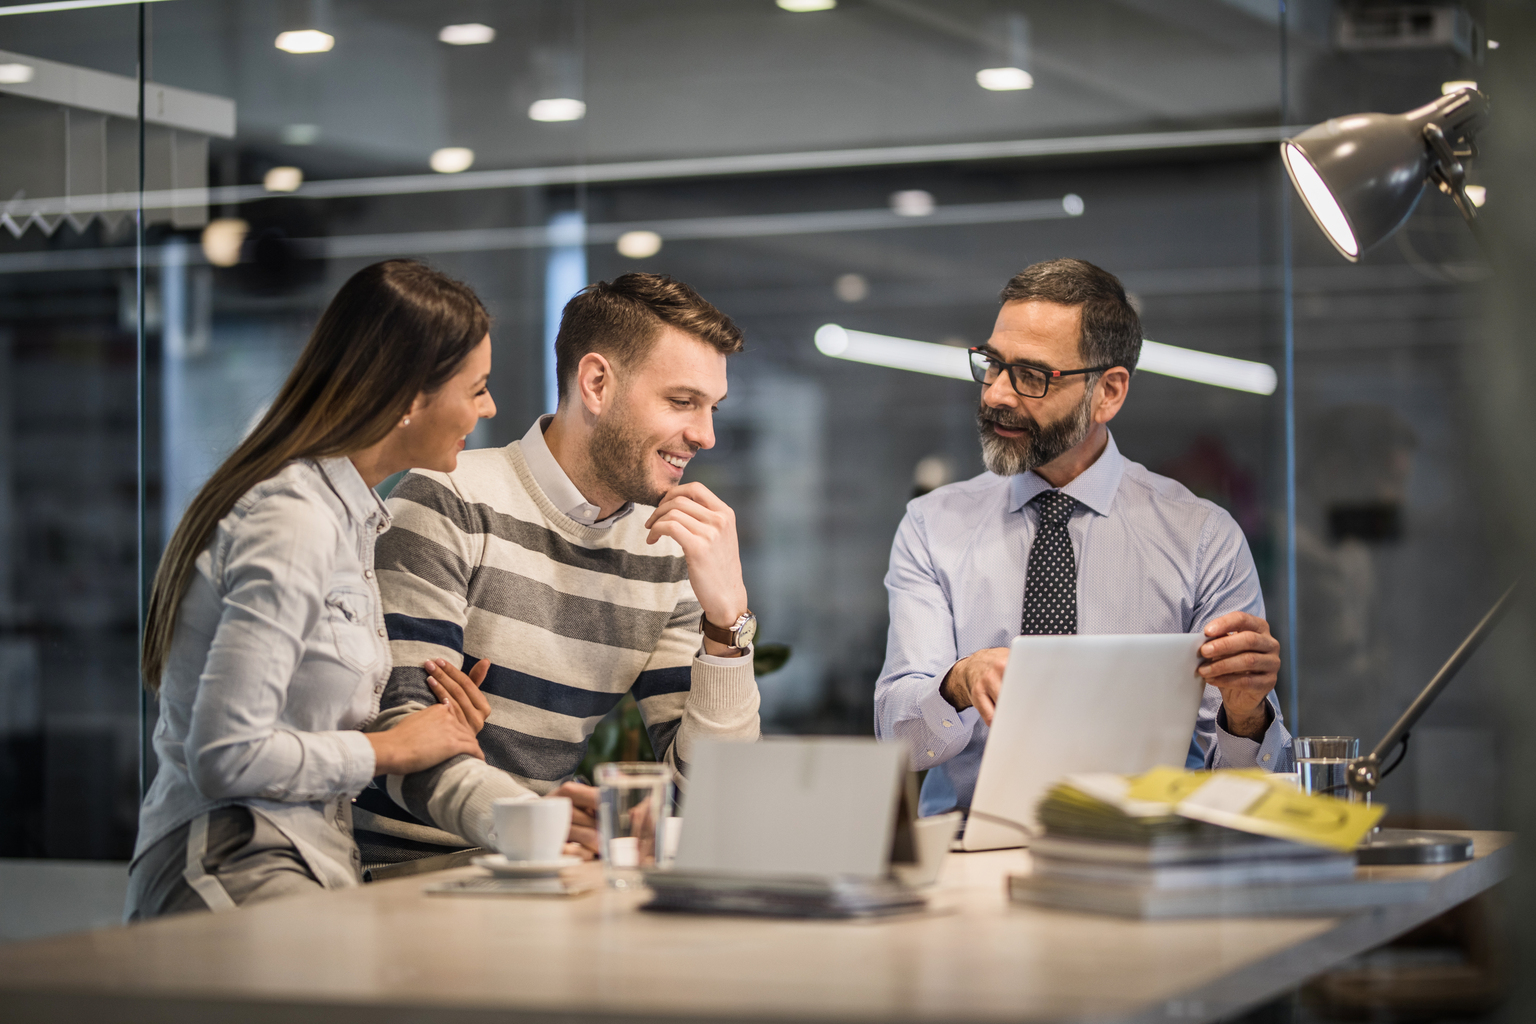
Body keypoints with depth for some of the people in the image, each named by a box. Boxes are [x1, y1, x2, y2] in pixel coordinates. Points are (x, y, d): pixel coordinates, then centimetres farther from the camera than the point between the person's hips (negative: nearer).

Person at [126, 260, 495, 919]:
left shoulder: (346, 514, 18)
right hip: (238, 876, -10)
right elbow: (226, 757, -19)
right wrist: (389, 750, -7)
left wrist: (435, 727, 7)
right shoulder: (294, 524, -14)